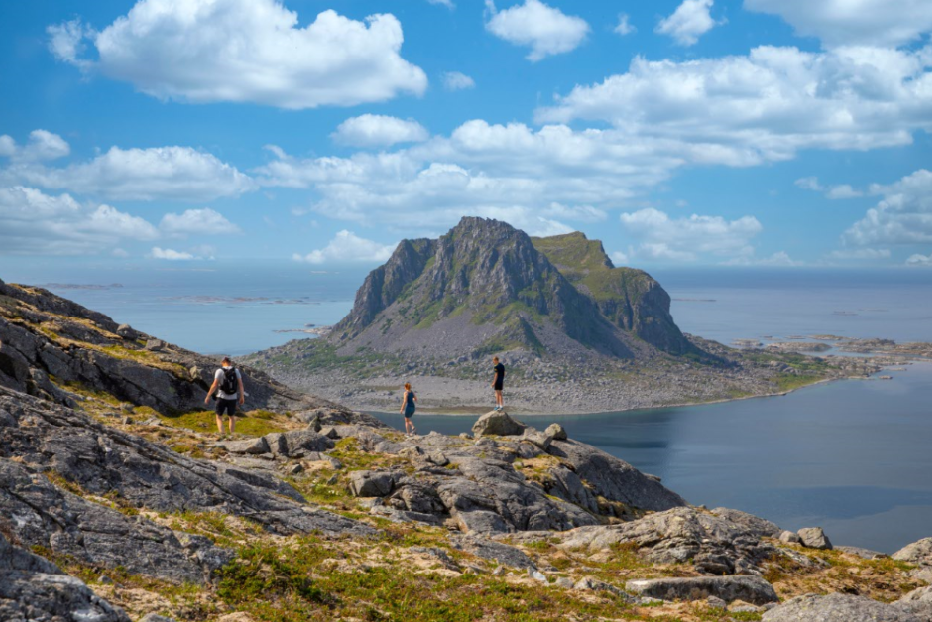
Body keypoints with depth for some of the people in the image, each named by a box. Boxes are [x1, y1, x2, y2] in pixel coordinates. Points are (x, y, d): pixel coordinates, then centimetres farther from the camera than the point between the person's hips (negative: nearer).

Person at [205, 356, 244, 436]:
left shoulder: (219, 371, -9)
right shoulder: (236, 371, 0)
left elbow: (214, 385, -13)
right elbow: (240, 384, 0)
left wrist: (208, 396, -6)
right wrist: (242, 397, 9)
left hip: (222, 397, -3)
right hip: (232, 398, 3)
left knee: (219, 417, 9)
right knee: (231, 417, 20)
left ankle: (221, 435, -10)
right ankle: (232, 436, 19)